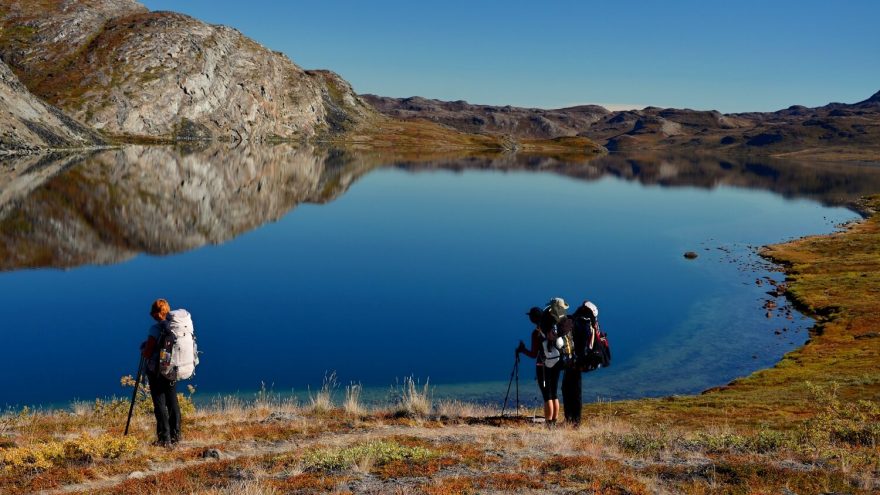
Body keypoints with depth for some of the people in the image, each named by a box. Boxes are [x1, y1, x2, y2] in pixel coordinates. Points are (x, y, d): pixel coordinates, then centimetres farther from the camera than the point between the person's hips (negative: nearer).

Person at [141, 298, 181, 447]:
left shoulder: (155, 329, -17)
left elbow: (147, 354, -17)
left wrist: (143, 348, 5)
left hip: (157, 371, -6)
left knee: (160, 403, 1)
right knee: (172, 401, 14)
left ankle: (164, 438, 1)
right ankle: (175, 436, 18)